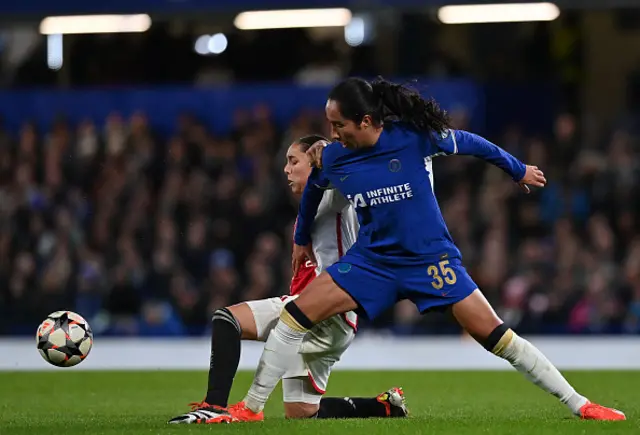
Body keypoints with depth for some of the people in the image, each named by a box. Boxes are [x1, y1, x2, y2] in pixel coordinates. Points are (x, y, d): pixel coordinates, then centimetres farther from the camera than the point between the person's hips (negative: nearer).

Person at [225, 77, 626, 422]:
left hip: (430, 259, -3)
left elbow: (468, 143, -2)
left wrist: (519, 170, 10)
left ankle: (578, 404, -2)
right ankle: (253, 407, 0)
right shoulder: (331, 158, -7)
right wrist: (302, 240, 29)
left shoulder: (412, 137, -18)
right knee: (296, 314, -11)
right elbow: (312, 192, 16)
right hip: (372, 260, 3)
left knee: (493, 334, -10)